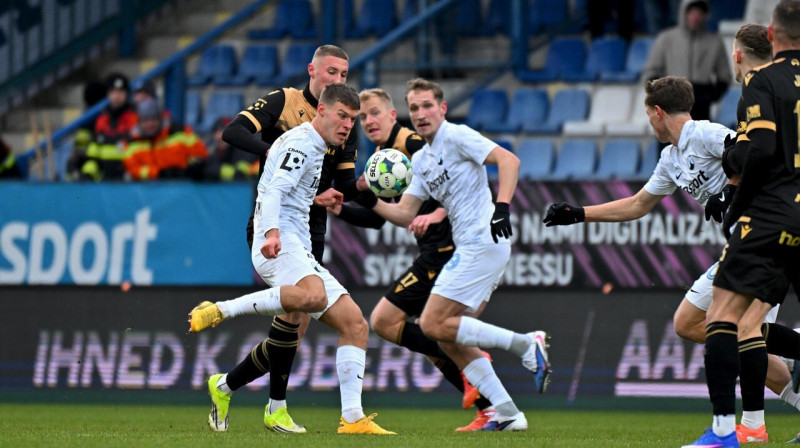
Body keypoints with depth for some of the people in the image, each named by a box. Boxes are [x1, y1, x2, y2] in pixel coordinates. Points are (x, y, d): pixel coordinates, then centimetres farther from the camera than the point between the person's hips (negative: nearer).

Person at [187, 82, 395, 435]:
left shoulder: (315, 148, 27)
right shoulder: (301, 142, -4)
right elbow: (274, 191, -18)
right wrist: (272, 233, -32)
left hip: (299, 253, 10)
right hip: (279, 245, -10)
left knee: (354, 323, 0)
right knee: (313, 296, -40)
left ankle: (352, 418, -2)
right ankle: (219, 311, -30)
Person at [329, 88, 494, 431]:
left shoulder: (412, 143, -11)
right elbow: (375, 219, 24)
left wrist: (436, 214, -32)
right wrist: (339, 209, 10)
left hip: (446, 246, -10)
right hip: (436, 251, 10)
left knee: (383, 321, -10)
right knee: (428, 336, 14)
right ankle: (489, 409, 12)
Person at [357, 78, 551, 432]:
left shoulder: (456, 136, -6)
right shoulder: (420, 160, 20)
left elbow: (508, 160, -16)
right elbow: (405, 215, 19)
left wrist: (502, 207, -28)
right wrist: (372, 202, 3)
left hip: (483, 242, -9)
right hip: (471, 248, 9)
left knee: (433, 325, -13)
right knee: (449, 338, 7)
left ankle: (526, 345, -11)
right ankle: (507, 413, 6)